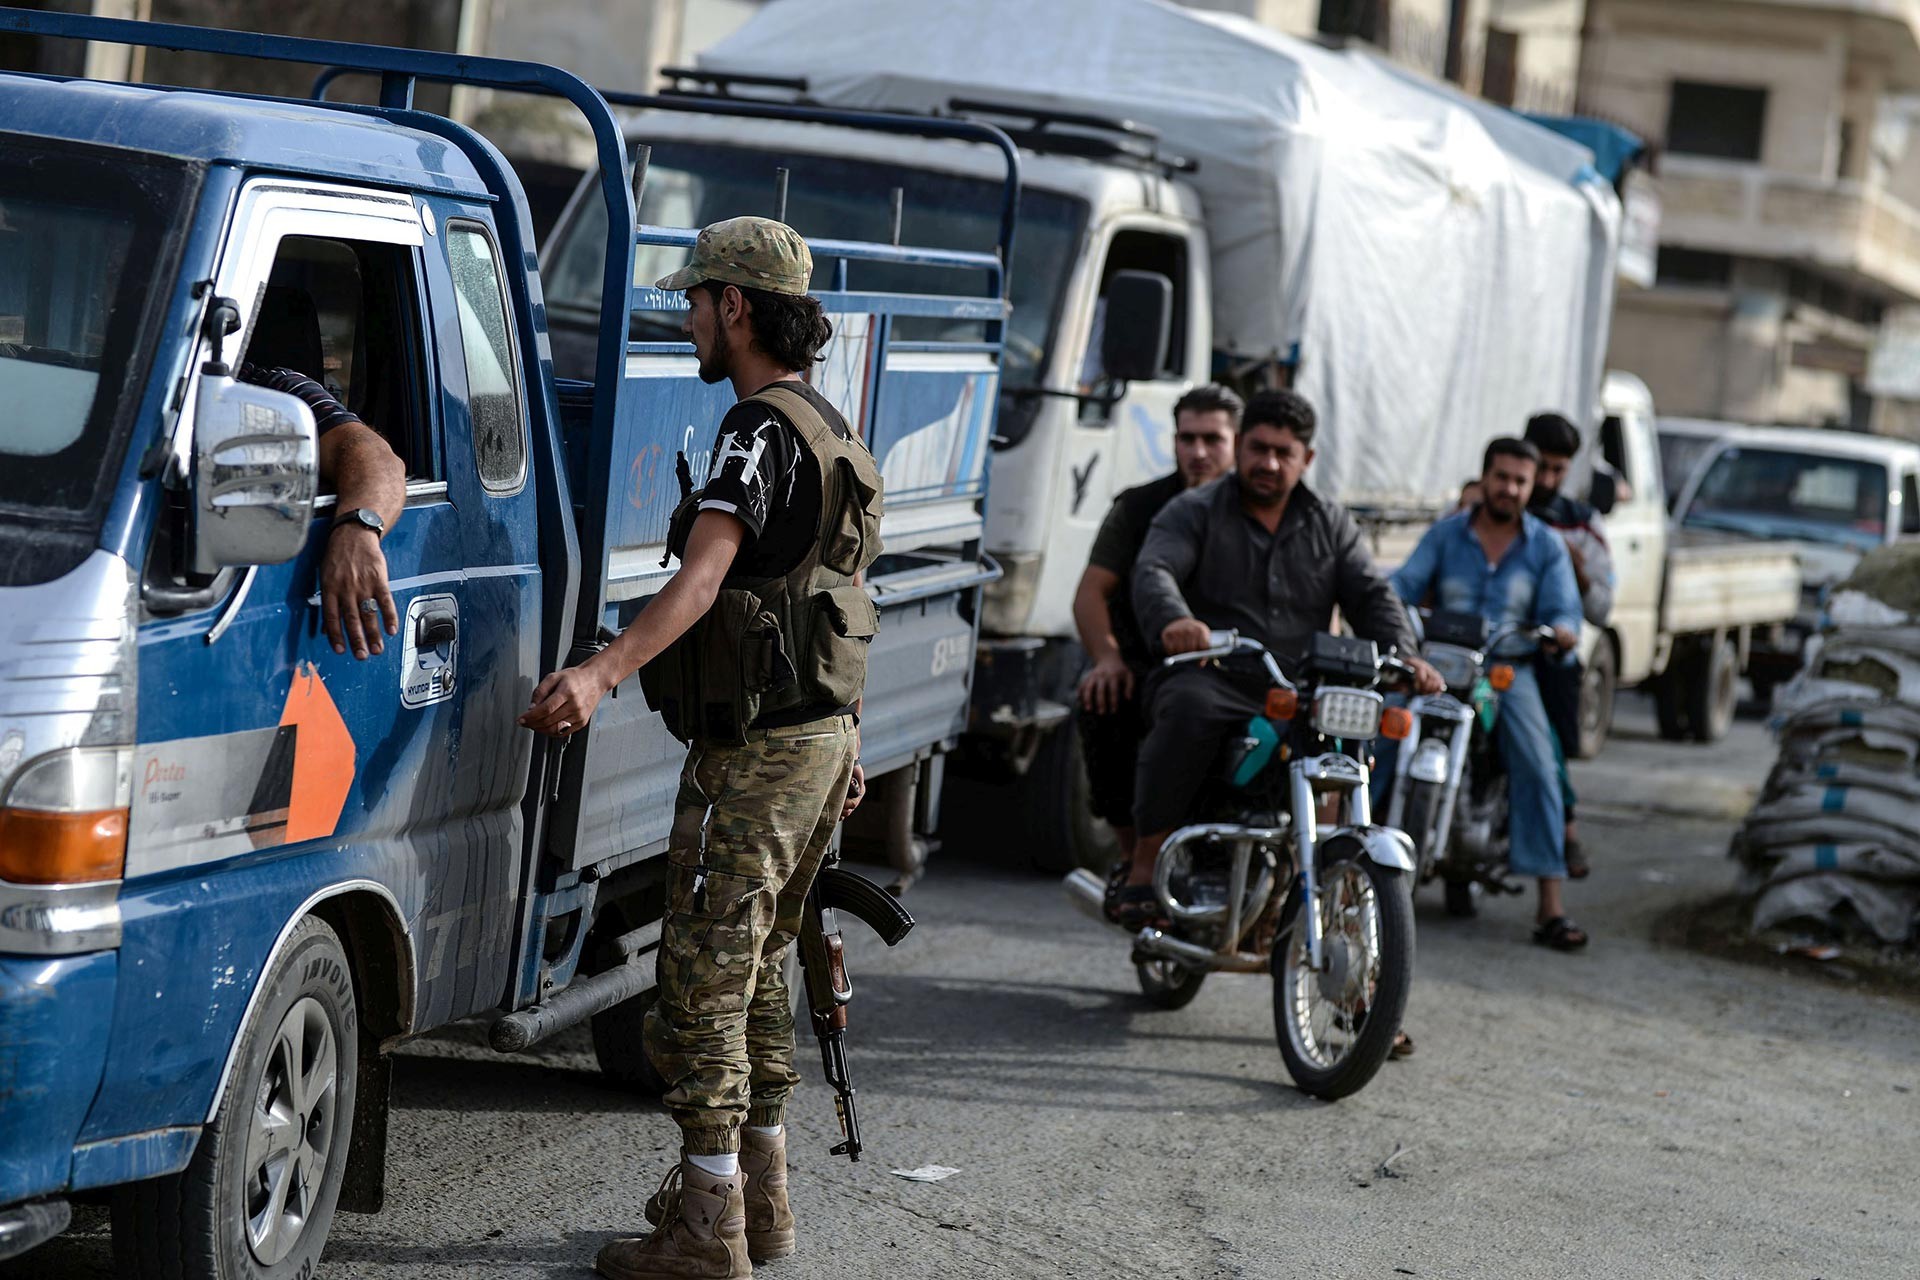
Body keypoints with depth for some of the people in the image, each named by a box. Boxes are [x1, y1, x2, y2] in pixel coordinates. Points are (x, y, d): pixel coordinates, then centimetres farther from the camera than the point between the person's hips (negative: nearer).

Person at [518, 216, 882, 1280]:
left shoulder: (762, 428, -16)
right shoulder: (829, 432, 17)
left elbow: (702, 577, -31)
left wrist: (605, 671, -44)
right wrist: (844, 738, 31)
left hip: (757, 750, -10)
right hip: (820, 735, 10)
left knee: (703, 976, -6)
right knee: (755, 971, 18)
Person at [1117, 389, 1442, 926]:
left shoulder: (1331, 525, 19)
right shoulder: (1193, 512, 6)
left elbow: (1371, 596, 11)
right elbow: (1153, 572, -12)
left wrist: (1405, 656, -10)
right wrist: (1173, 621, -36)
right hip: (1211, 678, -4)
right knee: (1189, 708, -37)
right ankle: (1144, 865, -31)